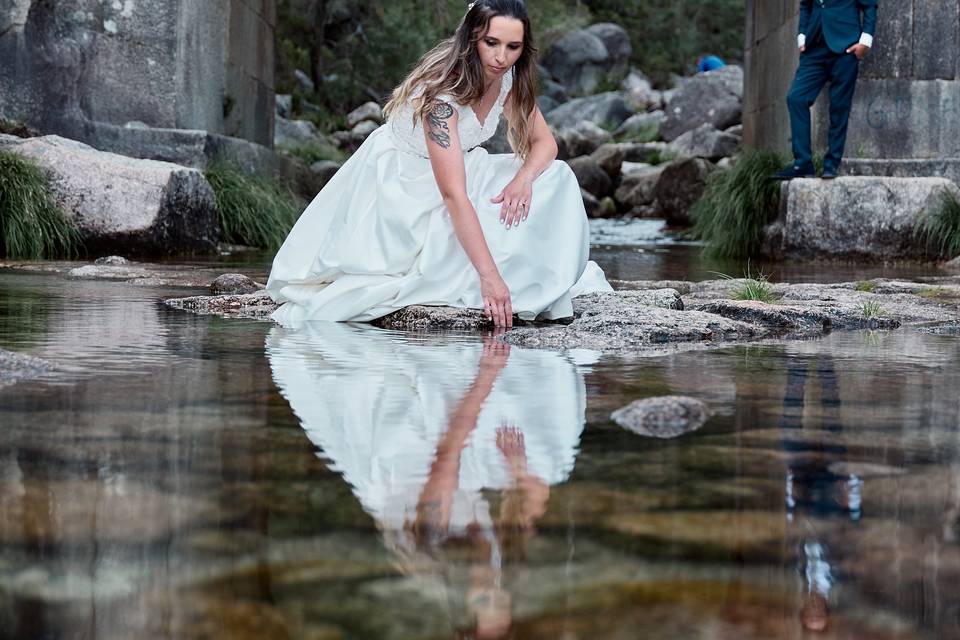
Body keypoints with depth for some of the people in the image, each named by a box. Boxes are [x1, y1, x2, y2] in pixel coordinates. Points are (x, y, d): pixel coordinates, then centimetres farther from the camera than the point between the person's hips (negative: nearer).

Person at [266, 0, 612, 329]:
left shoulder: (510, 77, -12)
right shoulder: (441, 93, -34)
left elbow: (544, 143, -2)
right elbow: (453, 195, -39)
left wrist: (524, 177, -27)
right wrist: (489, 276, -46)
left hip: (459, 170, 7)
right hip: (401, 186, -7)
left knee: (555, 177, -10)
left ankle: (543, 288, -4)